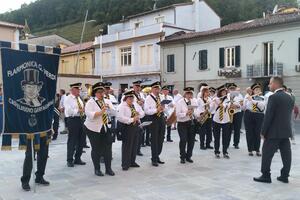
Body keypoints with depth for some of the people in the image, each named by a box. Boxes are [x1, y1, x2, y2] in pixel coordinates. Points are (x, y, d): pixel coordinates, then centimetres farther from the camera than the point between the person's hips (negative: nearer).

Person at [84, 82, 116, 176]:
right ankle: (97, 169, 17)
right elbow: (89, 115, -23)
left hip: (105, 128, 5)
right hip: (93, 129, -4)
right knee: (96, 149, 3)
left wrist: (109, 108, -20)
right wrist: (101, 112, -31)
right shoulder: (90, 102, -9)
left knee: (108, 148, 4)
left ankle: (108, 168, 16)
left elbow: (113, 113, -1)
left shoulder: (107, 101, 7)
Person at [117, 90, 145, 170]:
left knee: (135, 145, 13)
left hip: (136, 127, 7)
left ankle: (132, 162, 27)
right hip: (127, 127, -7)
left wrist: (138, 115, -9)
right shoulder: (122, 106, -12)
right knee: (127, 146, -2)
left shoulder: (135, 104, 11)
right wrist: (131, 120, -23)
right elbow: (120, 117, -25)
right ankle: (125, 164, 8)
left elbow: (142, 113, 14)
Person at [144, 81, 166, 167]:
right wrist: (156, 110, -25)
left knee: (161, 139, 11)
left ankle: (157, 156, 26)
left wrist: (163, 108, 1)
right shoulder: (148, 98, -7)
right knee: (154, 140, 0)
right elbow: (146, 111, -17)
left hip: (161, 119, 7)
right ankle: (154, 159, 9)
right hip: (153, 119, -7)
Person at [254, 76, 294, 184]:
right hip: (286, 131, 8)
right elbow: (289, 114, 13)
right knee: (286, 154, 10)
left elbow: (268, 116, -16)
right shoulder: (289, 97, 9)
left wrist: (263, 132, -10)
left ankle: (266, 176, 7)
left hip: (274, 132, -8)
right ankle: (285, 176, 17)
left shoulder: (273, 97, -15)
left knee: (267, 153, 2)